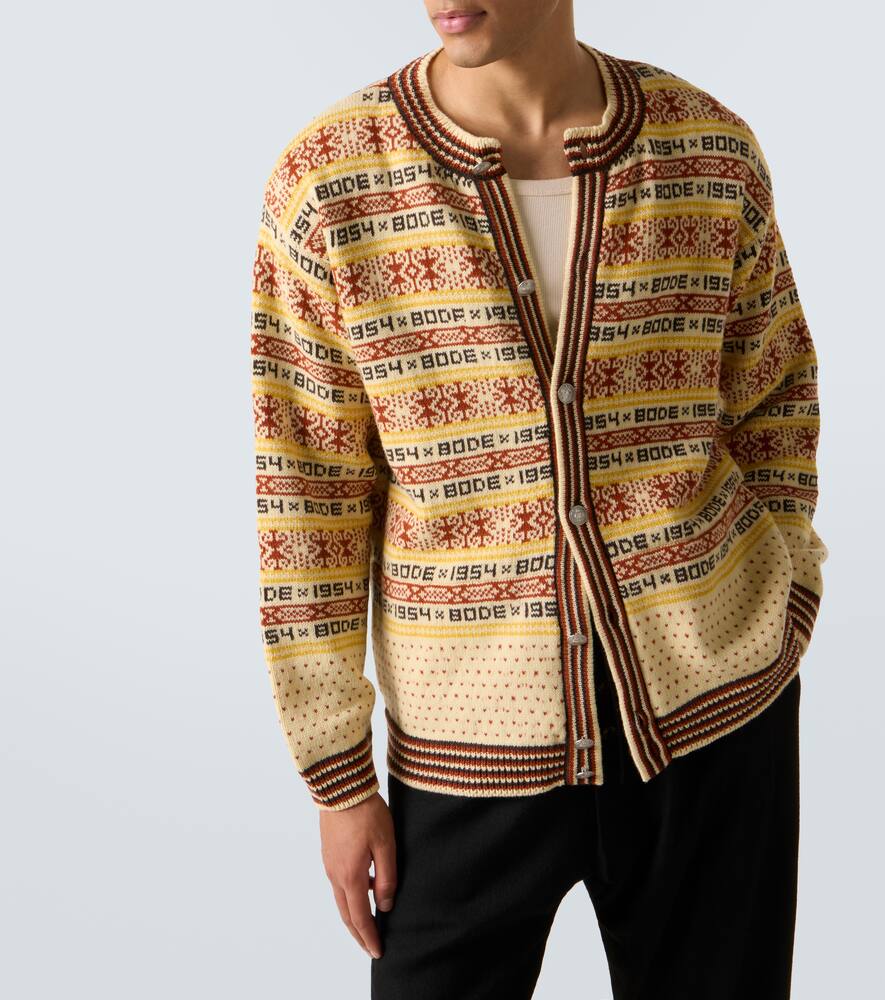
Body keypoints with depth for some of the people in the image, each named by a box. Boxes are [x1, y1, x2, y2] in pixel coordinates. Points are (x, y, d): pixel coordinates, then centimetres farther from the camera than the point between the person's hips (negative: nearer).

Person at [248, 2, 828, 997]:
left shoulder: (715, 152, -4)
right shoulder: (327, 185, -10)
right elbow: (306, 495, -6)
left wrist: (786, 609, 6)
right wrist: (336, 778, -3)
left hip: (715, 707, 2)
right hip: (474, 736, -1)